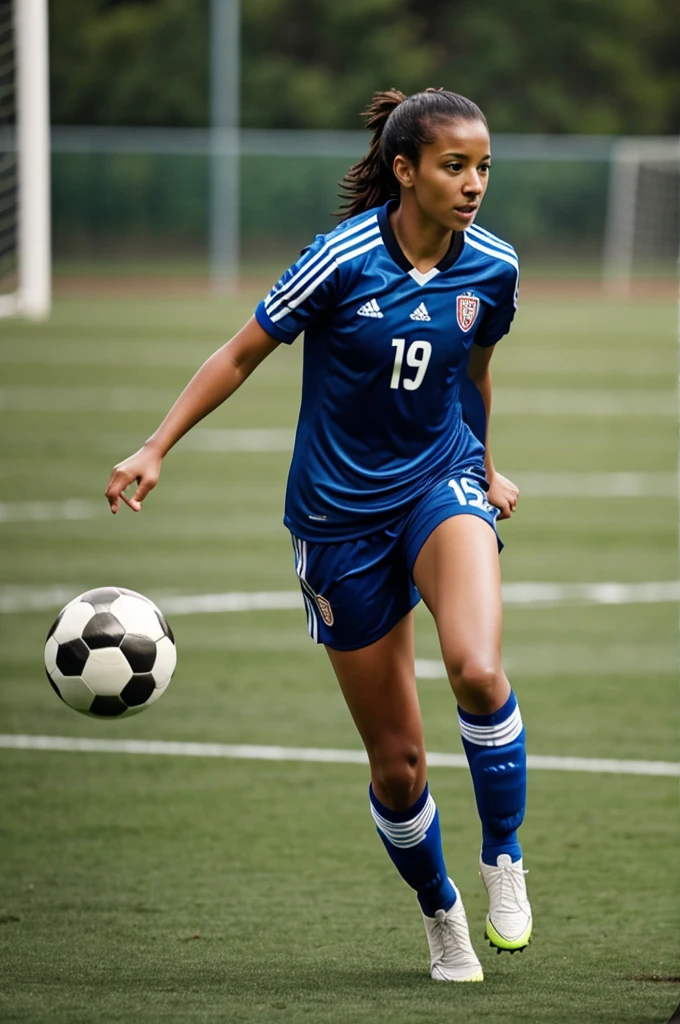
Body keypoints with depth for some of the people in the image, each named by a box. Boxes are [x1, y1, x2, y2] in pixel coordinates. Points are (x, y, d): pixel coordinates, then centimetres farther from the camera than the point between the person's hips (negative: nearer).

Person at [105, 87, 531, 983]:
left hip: (441, 485, 2)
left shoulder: (491, 269, -5)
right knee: (397, 761, 3)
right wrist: (155, 449, -9)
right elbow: (242, 355, -5)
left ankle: (504, 858, -8)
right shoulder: (345, 260, -16)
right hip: (341, 517, -2)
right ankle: (440, 912, 29)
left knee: (477, 668, -30)